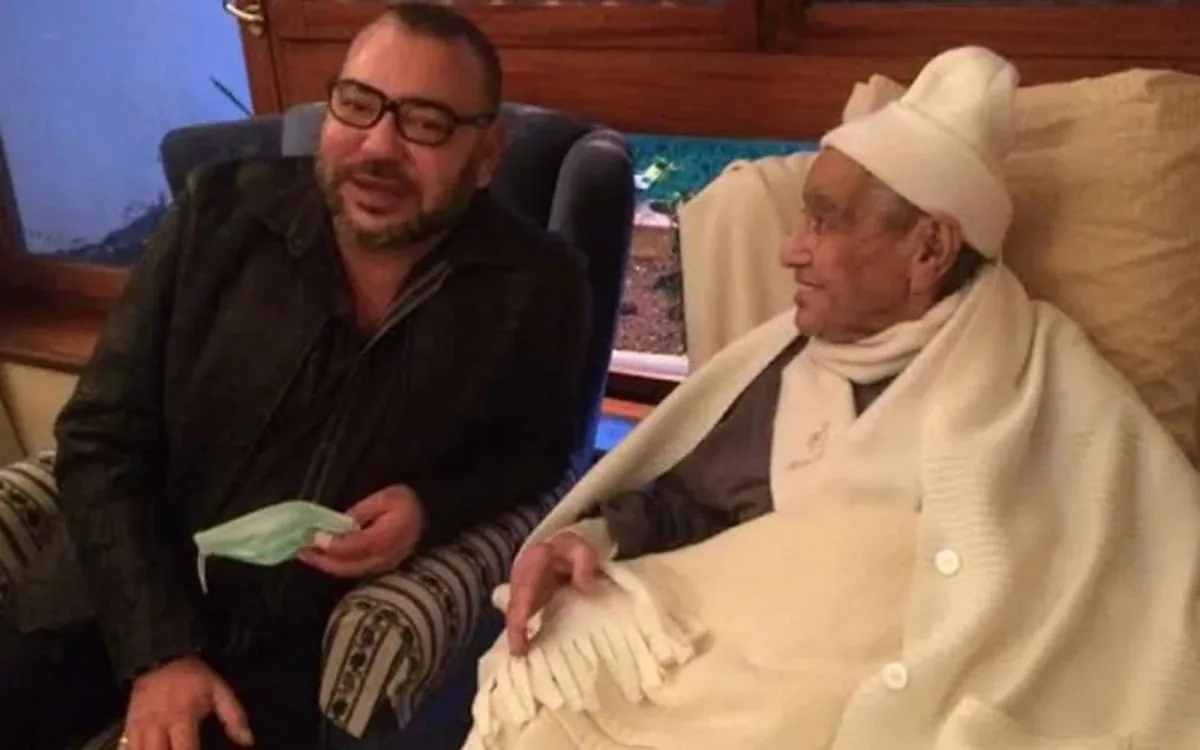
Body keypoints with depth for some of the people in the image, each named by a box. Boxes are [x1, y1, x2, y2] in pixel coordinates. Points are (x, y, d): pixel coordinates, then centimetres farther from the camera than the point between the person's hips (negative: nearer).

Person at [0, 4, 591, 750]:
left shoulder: (538, 286, -8)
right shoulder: (220, 217, -5)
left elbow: (542, 453, 6)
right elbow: (102, 441, -4)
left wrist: (434, 509, -15)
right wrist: (158, 651, -13)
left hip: (339, 645, -1)